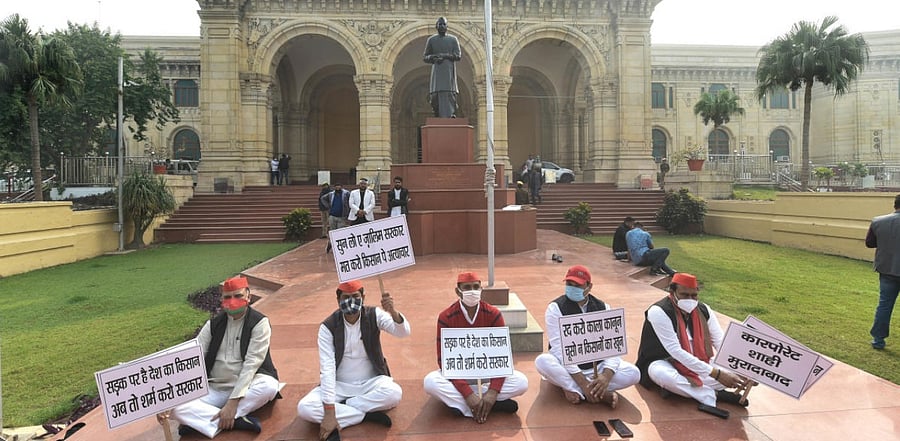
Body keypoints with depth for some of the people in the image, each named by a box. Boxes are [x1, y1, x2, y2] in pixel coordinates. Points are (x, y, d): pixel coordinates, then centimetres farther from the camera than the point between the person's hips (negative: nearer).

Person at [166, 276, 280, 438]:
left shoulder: (259, 323, -8)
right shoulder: (213, 324, 5)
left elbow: (251, 364, -17)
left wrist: (233, 401, -26)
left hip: (245, 387, -3)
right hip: (214, 389, 3)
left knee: (269, 386, -36)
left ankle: (198, 420, -25)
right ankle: (237, 421, -22)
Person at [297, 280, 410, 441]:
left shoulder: (374, 315, -10)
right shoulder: (328, 326, -12)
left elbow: (403, 332, -24)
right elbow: (327, 368, -19)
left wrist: (392, 311, -47)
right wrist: (329, 412, -26)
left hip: (371, 382, 0)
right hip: (340, 385, 0)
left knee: (394, 393, -32)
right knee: (304, 408, -26)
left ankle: (341, 411, -14)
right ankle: (367, 414, -18)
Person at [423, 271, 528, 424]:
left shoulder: (493, 314, -10)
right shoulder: (446, 317, -14)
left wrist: (493, 391, -26)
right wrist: (468, 393, -28)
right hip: (458, 375, -1)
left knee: (521, 381, -24)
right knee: (431, 382, -31)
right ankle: (494, 405, -27)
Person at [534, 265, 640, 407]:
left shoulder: (603, 308, 0)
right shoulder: (556, 308, -11)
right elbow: (560, 348, -19)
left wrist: (606, 375, -28)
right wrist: (583, 382, -28)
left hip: (597, 365, 3)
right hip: (567, 366, -3)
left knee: (633, 373, -20)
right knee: (542, 361, -34)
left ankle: (574, 389, -20)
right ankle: (602, 394, -27)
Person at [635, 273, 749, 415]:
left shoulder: (704, 310, -3)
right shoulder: (658, 311, -23)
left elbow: (722, 343, -7)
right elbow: (676, 352, -27)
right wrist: (716, 373, -31)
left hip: (696, 364, 5)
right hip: (663, 363, -5)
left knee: (730, 374, -16)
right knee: (662, 374, -39)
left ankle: (678, 387, -19)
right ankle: (715, 395, -23)